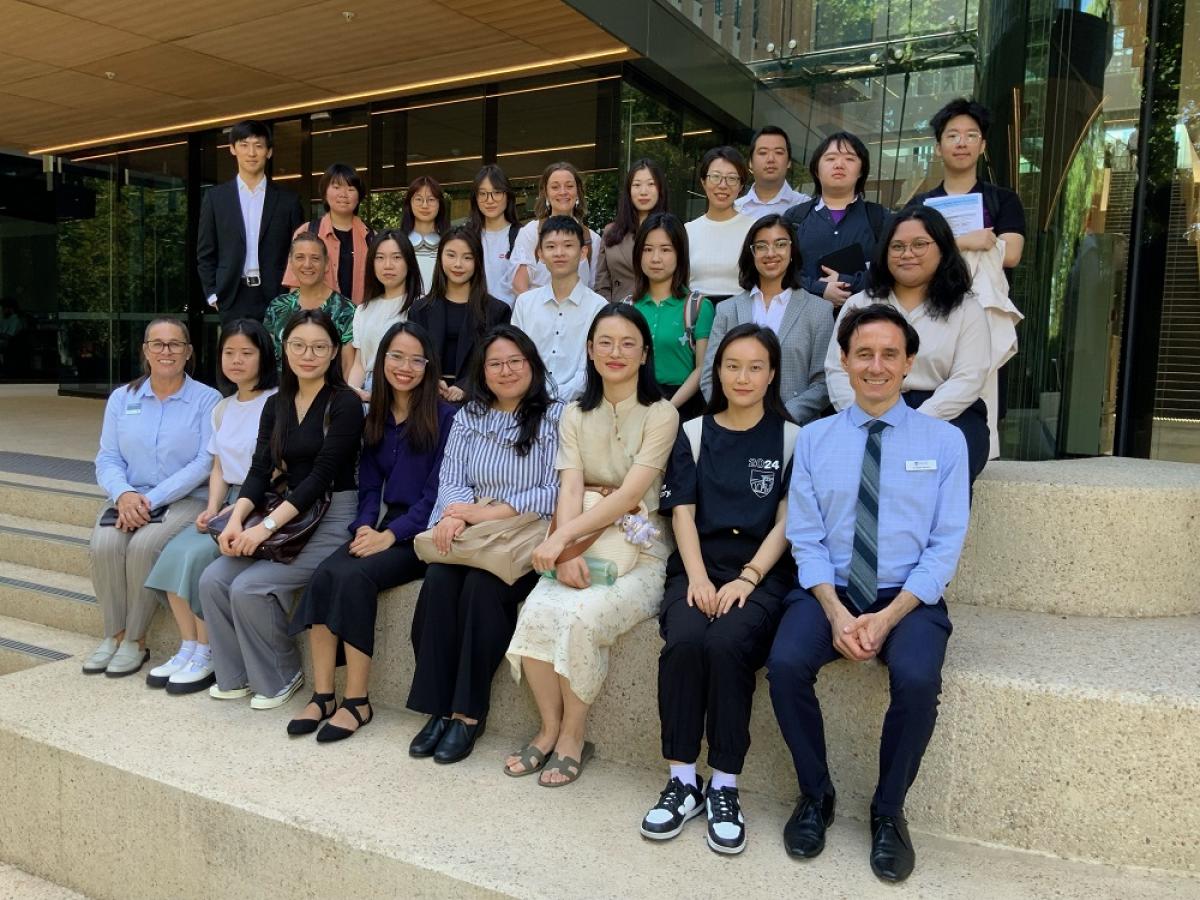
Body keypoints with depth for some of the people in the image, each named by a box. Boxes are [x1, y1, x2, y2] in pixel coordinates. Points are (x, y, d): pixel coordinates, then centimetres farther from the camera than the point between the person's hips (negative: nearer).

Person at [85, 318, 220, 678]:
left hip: (186, 500, -3)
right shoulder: (122, 398, 12)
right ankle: (114, 633, -7)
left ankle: (135, 639, -11)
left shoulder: (207, 399, -1)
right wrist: (124, 494, -15)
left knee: (143, 546, -30)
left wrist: (151, 499, -18)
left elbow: (206, 461, -11)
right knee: (104, 544, -26)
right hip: (130, 498, 4)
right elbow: (107, 458, 7)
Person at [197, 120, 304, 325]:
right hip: (233, 299, 1)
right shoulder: (215, 197, 9)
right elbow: (205, 254, 10)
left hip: (276, 299, 0)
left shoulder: (288, 201, 8)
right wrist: (213, 295, 2)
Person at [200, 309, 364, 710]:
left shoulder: (344, 404, -9)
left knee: (249, 587, -20)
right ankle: (238, 675, 9)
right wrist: (236, 519, -13)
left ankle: (280, 677, 3)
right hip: (291, 517, 7)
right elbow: (260, 470, 5)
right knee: (213, 580, -10)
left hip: (333, 518, -7)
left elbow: (322, 475, -16)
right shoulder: (277, 405, 12)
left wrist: (267, 526, -21)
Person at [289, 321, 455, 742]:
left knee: (353, 576, -28)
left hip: (421, 533, -5)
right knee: (323, 575, -22)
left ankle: (357, 701, -18)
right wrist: (364, 527, -6)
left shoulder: (444, 417, -5)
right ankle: (322, 696, -16)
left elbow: (435, 493, -10)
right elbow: (369, 485, 13)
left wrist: (390, 536, -17)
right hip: (381, 527, 5)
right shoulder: (375, 418, 15)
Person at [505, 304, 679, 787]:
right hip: (582, 546, 4)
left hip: (640, 551, -3)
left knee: (583, 618, -30)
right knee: (537, 612, -24)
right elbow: (569, 489, -4)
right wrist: (567, 552, -21)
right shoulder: (576, 415, 9)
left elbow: (630, 493, -15)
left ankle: (573, 737, -6)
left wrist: (563, 536, -25)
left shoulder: (661, 415, -4)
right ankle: (549, 728, -1)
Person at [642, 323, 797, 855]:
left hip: (763, 572, -1)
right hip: (698, 566, 2)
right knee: (683, 640, -29)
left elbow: (787, 522, 1)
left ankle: (725, 786, -17)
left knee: (726, 642, -31)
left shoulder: (791, 438, 8)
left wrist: (746, 579, -13)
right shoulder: (694, 434, 14)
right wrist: (698, 577, -11)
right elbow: (682, 513, 5)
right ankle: (682, 781, -15)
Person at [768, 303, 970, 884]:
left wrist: (888, 617, -15)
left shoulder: (944, 441, 3)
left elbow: (944, 547, -2)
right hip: (828, 591, 1)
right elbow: (806, 540, 1)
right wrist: (836, 613, -15)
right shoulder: (814, 439, 5)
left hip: (909, 597, -1)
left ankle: (888, 812, -2)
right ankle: (815, 796, 1)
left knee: (917, 680, -30)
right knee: (785, 664, -26)